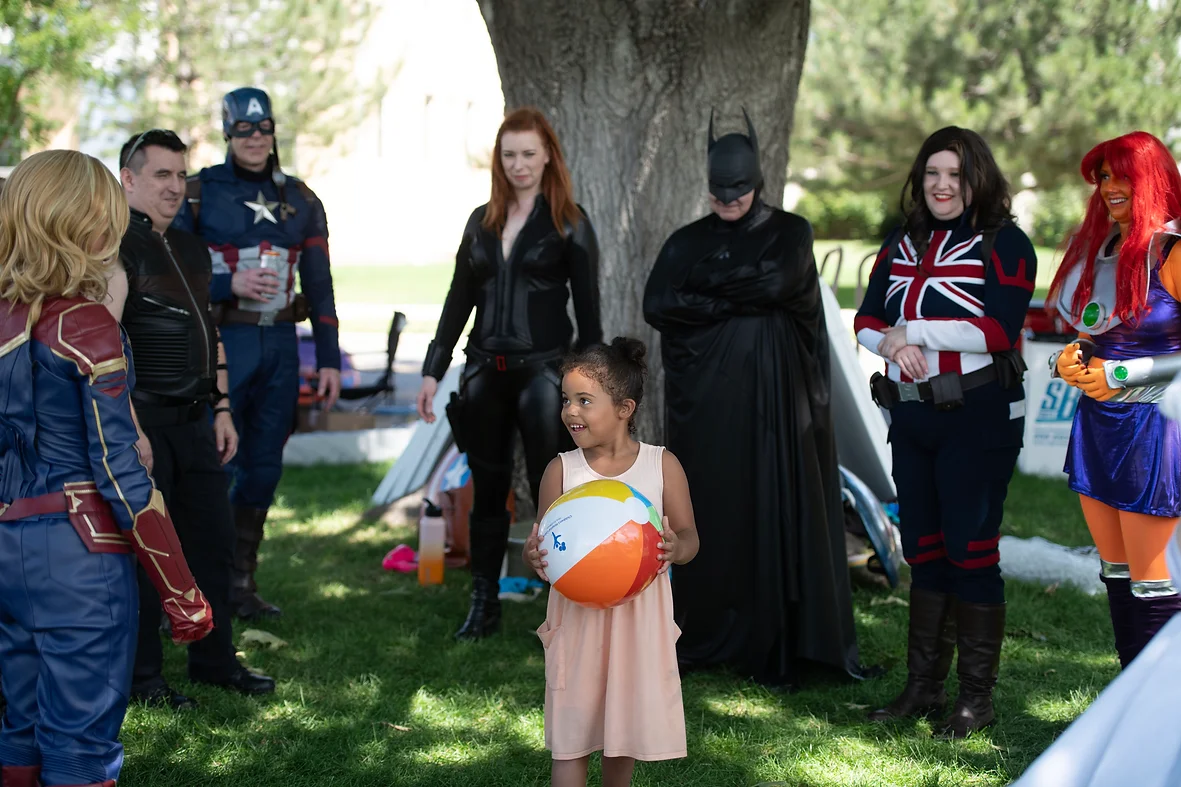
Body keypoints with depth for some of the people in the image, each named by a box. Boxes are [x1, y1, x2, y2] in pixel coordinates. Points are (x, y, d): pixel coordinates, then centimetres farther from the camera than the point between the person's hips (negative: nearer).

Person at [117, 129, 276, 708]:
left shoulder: (192, 251, 17)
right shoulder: (117, 247, -11)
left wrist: (221, 408, 16)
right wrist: (129, 428, -23)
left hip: (194, 421, 8)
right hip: (142, 421, -8)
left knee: (213, 541, 12)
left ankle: (214, 659, 24)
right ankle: (141, 676, 10)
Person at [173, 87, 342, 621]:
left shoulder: (300, 200, 11)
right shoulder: (198, 193, -1)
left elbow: (319, 285, 11)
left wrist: (329, 359, 7)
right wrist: (229, 284, -18)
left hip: (280, 346, 4)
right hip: (220, 342, -4)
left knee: (264, 467, 7)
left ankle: (241, 582, 18)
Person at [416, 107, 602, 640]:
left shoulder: (568, 222, -1)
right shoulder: (483, 221, 11)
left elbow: (588, 309, -3)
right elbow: (459, 300, 13)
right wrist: (433, 370, 8)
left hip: (543, 370, -4)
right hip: (485, 371, 4)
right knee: (487, 491, 9)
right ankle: (483, 605, 17)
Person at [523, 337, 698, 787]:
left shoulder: (662, 466, -4)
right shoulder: (561, 470, -3)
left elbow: (689, 536, 0)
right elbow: (542, 544, 0)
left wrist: (675, 548, -24)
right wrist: (534, 557, -23)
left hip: (639, 617, 0)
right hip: (577, 616, 0)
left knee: (626, 728, 13)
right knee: (571, 734, -1)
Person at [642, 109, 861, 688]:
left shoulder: (790, 233, 4)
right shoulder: (687, 243, 8)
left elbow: (777, 281, -16)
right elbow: (656, 307, -8)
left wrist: (707, 287, -7)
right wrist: (739, 300, -11)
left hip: (773, 400, -1)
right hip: (706, 402, 2)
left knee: (773, 515, -2)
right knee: (709, 517, 3)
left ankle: (774, 650, 1)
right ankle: (705, 637, 13)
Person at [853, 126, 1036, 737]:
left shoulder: (1004, 245, -7)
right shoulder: (901, 245, 12)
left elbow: (1000, 330, -18)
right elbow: (867, 319, 9)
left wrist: (912, 330, -15)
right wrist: (892, 343, -13)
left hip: (979, 418, -6)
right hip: (911, 417, 6)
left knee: (971, 550, -4)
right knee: (923, 550, 12)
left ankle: (977, 697, 6)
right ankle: (923, 686, 21)